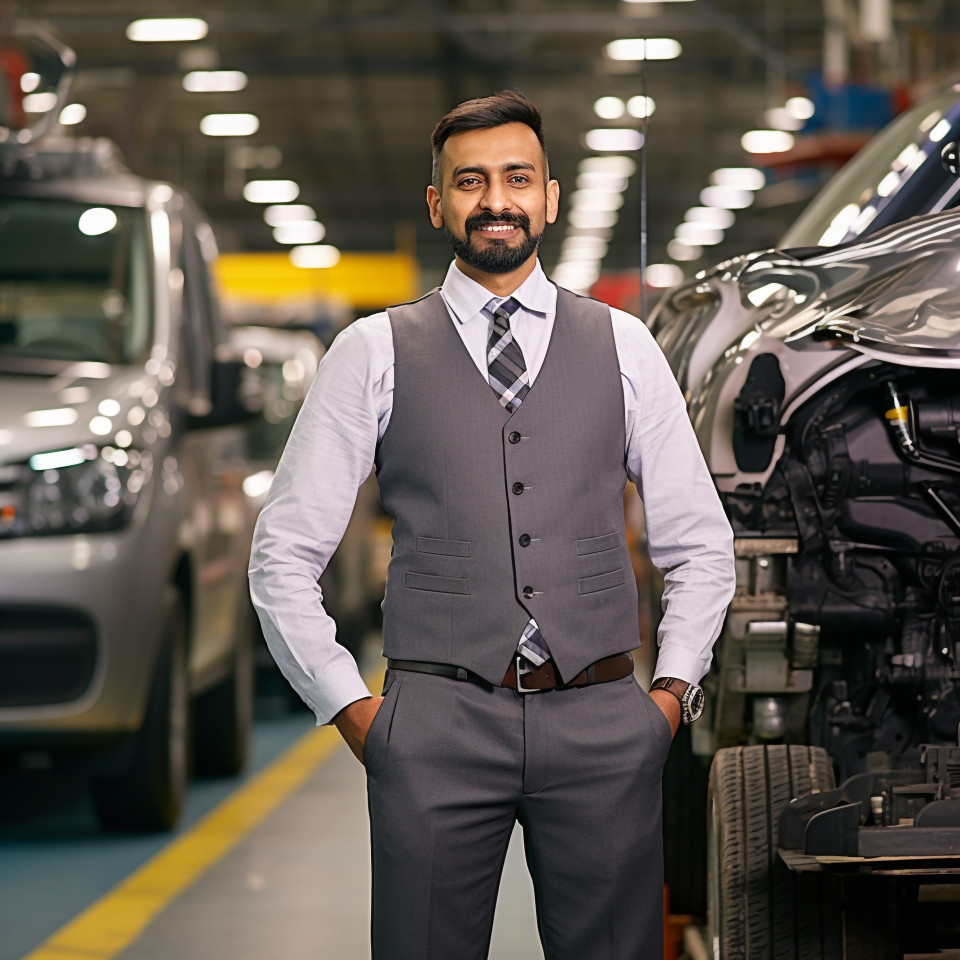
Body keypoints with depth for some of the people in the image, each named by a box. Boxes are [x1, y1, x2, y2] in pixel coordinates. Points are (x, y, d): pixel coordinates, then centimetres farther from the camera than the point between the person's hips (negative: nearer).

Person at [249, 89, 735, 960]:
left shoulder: (623, 347, 11)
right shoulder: (374, 353, 6)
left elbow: (701, 546, 17)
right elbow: (284, 556, 7)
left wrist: (673, 688, 7)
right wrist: (349, 707, 2)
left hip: (600, 723, 1)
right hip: (437, 724, -1)